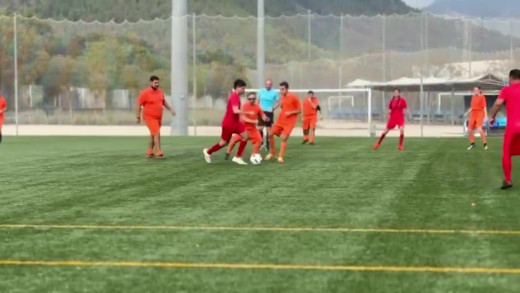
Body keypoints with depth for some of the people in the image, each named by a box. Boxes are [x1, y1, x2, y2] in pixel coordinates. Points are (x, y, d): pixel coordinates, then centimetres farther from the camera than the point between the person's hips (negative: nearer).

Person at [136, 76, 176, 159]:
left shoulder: (160, 91, 4)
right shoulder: (145, 93, -15)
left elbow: (164, 102, 19)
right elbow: (138, 105, -11)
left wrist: (171, 109, 9)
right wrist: (138, 117, -13)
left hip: (158, 117, 7)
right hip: (149, 117, -7)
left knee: (153, 135, 15)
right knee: (157, 134, -17)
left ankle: (149, 153, 27)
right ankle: (159, 153, -15)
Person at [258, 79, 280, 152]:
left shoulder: (275, 93, -4)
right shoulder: (261, 91, 4)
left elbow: (278, 103, -1)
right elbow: (258, 101, 14)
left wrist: (273, 108, -16)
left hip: (269, 113, -2)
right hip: (261, 112, 2)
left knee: (268, 129, 3)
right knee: (260, 128, -1)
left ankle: (268, 144, 11)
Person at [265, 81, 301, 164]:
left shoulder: (294, 97, -12)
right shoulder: (282, 97, 8)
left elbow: (300, 110, -9)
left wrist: (290, 113, -21)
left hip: (290, 121, -7)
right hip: (281, 120, 7)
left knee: (284, 138, -17)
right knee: (270, 134, 0)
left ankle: (280, 157, -9)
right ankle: (272, 153, 18)